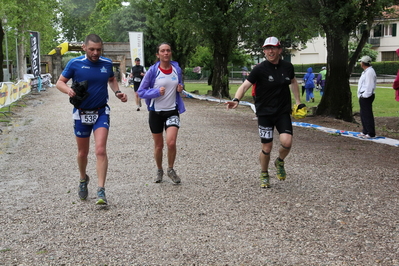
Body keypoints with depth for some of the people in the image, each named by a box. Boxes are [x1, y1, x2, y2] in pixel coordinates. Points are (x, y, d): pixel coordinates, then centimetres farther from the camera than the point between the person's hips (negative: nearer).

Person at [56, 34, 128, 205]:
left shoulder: (107, 64, 0)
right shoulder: (75, 63, -8)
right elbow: (60, 82, -2)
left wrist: (117, 92, 1)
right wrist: (68, 90, -24)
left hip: (101, 113, 0)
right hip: (81, 113, 0)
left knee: (101, 150, -15)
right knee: (83, 152, 12)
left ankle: (101, 192, -12)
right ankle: (83, 180, 41)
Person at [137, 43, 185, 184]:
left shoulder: (177, 69, 1)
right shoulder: (153, 71, -9)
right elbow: (141, 91, -6)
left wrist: (180, 88, -4)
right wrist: (156, 92, -21)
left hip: (172, 111, 1)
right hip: (156, 112, -1)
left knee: (171, 143, -16)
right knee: (158, 146, 9)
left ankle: (171, 170, 9)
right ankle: (159, 171, 33)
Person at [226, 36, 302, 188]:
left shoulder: (287, 67, 1)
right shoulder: (260, 69, -12)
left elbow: (293, 82, 21)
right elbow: (245, 85, -17)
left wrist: (298, 101, 19)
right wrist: (236, 100, -35)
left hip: (283, 111, 3)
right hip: (265, 112, -2)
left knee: (286, 142, -18)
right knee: (267, 148, 1)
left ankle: (280, 162, 17)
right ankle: (264, 175, 29)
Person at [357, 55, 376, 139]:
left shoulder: (370, 72, -15)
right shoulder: (365, 72, 18)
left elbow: (369, 86, -21)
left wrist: (365, 95, -21)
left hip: (366, 97, -11)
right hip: (363, 96, 11)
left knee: (367, 115, -8)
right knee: (363, 114, 16)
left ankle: (370, 133, -6)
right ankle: (365, 131, 25)